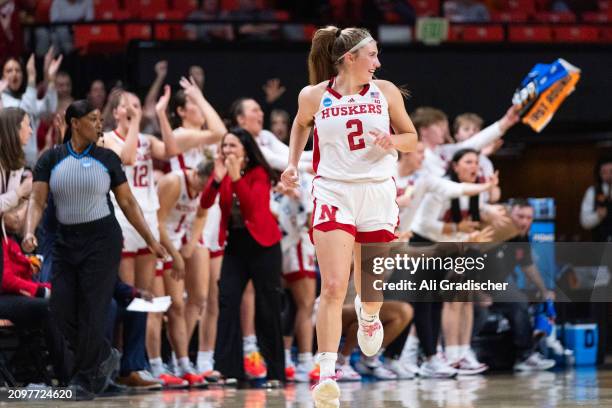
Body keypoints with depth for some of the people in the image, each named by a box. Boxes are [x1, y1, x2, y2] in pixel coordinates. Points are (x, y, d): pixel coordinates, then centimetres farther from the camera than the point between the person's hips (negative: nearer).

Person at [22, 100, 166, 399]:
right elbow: (37, 200, -3)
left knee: (90, 312, -5)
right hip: (66, 241, 2)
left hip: (102, 240, -2)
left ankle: (86, 380, 9)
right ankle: (105, 358, 21)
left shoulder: (107, 158, 1)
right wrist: (29, 232, -22)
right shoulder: (51, 159, 2)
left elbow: (127, 202, 6)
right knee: (62, 310, -2)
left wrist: (150, 240, 5)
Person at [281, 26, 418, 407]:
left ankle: (368, 316, 50)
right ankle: (327, 375, -16)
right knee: (333, 287, -14)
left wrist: (393, 141, -11)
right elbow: (301, 125, 22)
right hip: (333, 193, -2)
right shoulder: (314, 96, 0)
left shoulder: (385, 92, 2)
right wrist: (293, 163, 11)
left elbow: (412, 138, 10)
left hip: (377, 193, 2)